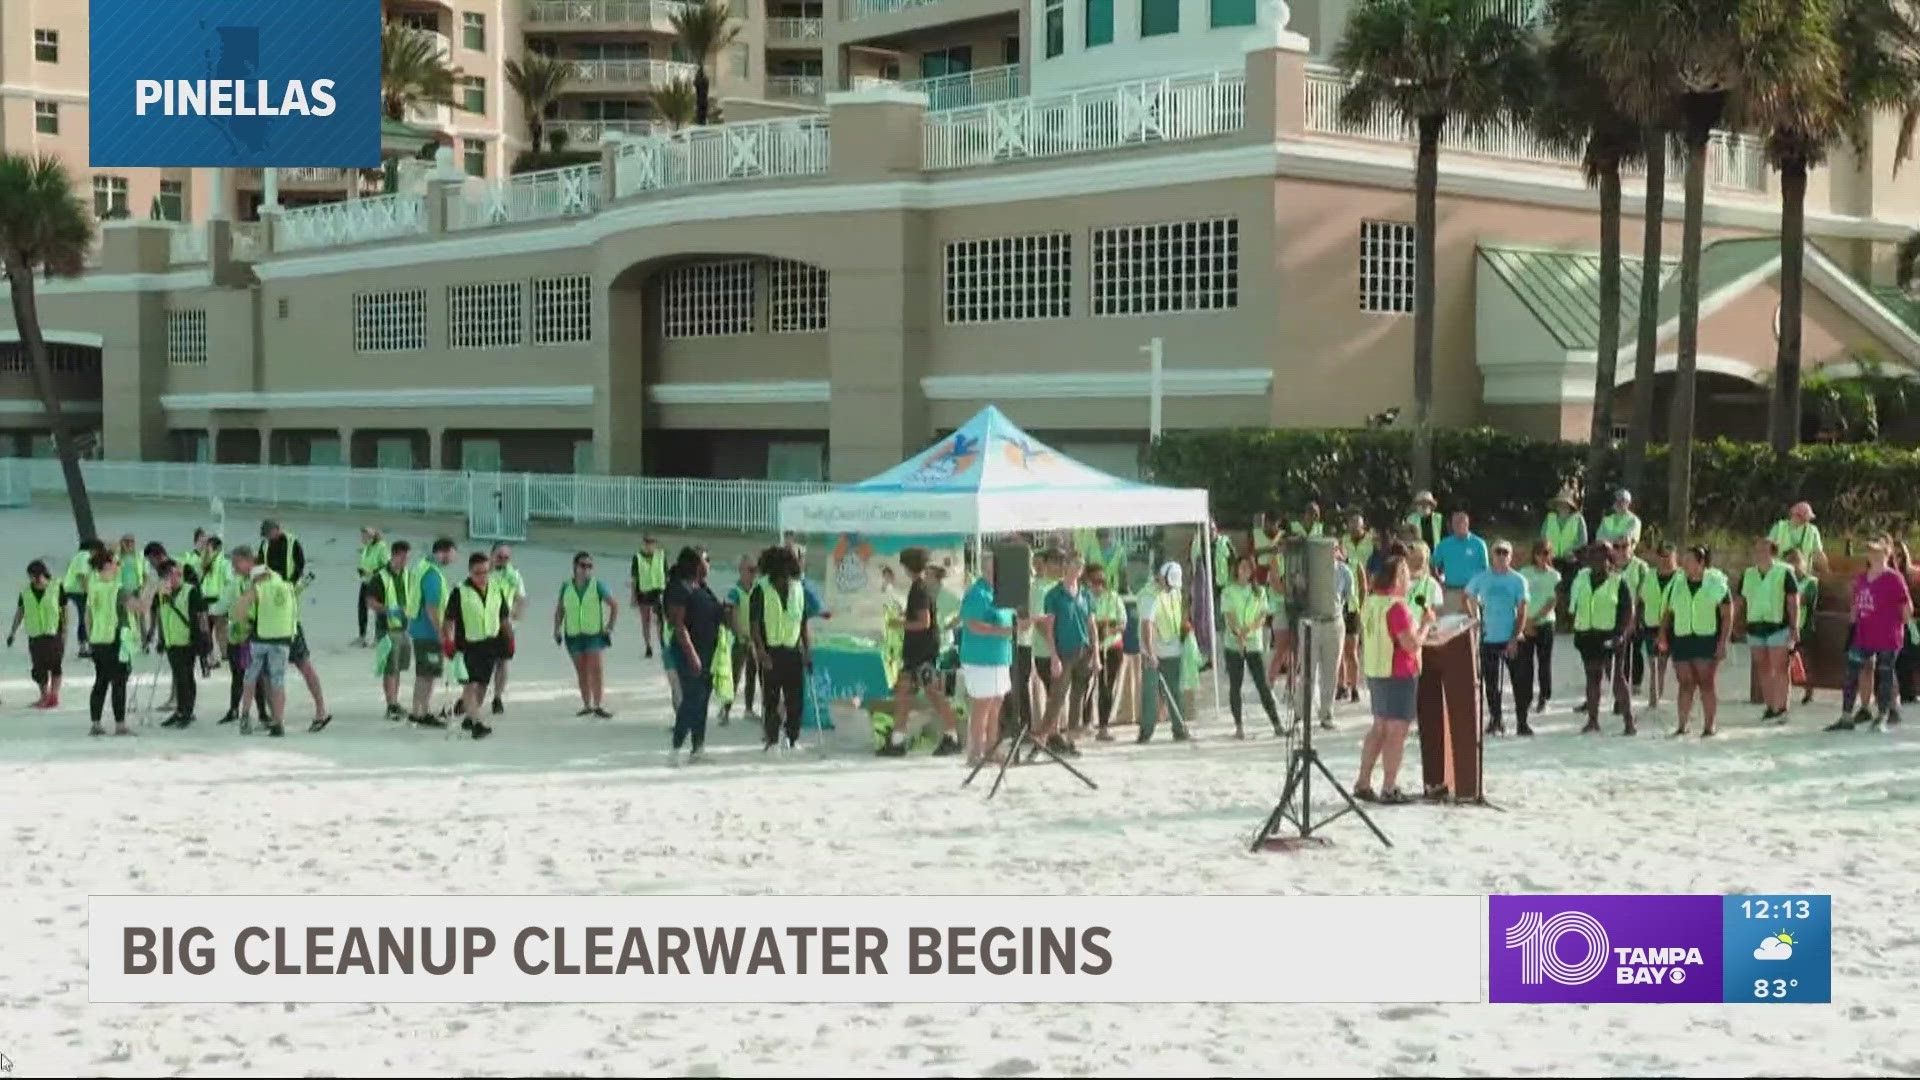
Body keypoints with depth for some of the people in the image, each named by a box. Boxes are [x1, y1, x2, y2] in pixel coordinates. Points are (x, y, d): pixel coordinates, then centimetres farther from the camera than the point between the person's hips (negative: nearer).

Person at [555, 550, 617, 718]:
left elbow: (614, 605, 0)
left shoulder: (597, 585, -5)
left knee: (597, 670, -11)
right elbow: (559, 609, 13)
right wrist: (557, 630, 3)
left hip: (595, 635, -3)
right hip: (573, 635, 3)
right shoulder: (566, 586, 3)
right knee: (582, 672, 7)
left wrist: (609, 628, -4)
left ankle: (599, 706, -10)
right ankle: (587, 705, 15)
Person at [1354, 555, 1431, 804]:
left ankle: (1363, 783, 18)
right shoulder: (1397, 606, -19)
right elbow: (1412, 644, -22)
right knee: (1397, 731, -2)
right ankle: (1389, 790, 0)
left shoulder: (1370, 602, 8)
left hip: (1375, 671, 9)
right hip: (1398, 674, -9)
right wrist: (1426, 623, -7)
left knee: (1379, 727, 17)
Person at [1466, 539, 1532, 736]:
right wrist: (1476, 622, 6)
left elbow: (1522, 612, -5)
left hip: (1511, 639, -2)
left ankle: (1521, 721, 2)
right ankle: (1495, 719, 20)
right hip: (1488, 639, 2)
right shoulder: (1481, 578, 2)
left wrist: (1515, 639, -13)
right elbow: (1470, 598, 18)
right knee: (1490, 682, 8)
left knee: (1520, 682, -5)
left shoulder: (1518, 580, -2)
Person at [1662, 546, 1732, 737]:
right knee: (1685, 684, 5)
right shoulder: (1677, 584, 11)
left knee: (1707, 683, -2)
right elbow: (1669, 613, 15)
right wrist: (1663, 636, 4)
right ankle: (1682, 726, 9)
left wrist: (1723, 643, -10)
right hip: (1682, 640, 4)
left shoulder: (1716, 584, -1)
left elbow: (1727, 615, -3)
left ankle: (1709, 726, 2)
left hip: (1707, 640, -4)